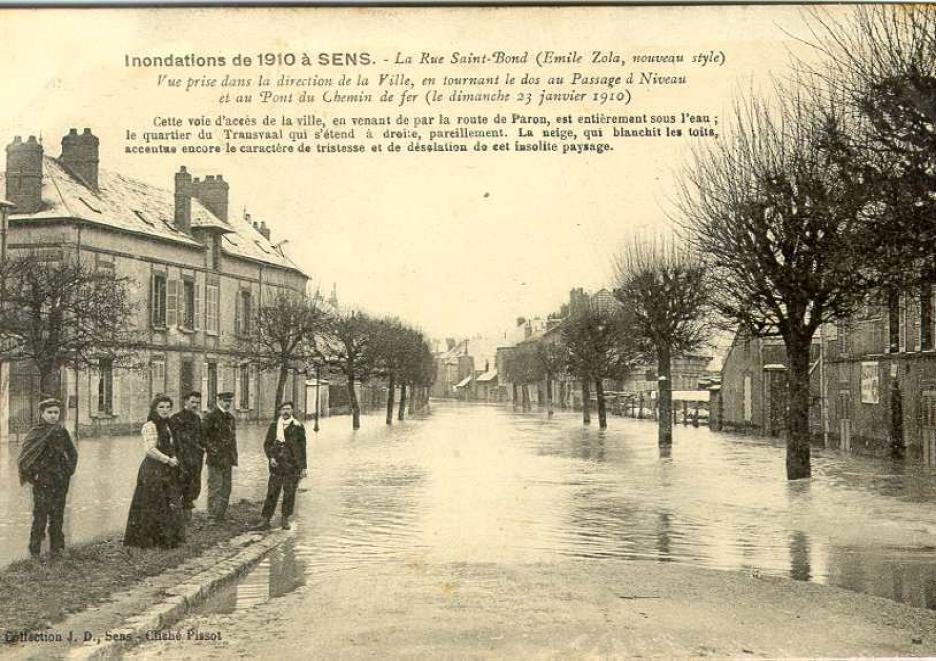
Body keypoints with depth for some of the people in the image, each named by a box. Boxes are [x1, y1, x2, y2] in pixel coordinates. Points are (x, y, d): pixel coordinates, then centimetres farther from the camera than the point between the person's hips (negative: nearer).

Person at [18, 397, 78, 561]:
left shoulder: (62, 431, 7)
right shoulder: (36, 432, -5)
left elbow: (72, 454, 17)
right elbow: (25, 456, -5)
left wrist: (68, 471, 7)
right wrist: (32, 475, -9)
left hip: (60, 482, 4)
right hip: (42, 482, -4)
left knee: (57, 517, 7)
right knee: (40, 516, -6)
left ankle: (55, 548, 17)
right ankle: (34, 551, 3)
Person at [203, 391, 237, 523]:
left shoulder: (230, 417, 14)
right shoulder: (211, 416, -8)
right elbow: (203, 435, -12)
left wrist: (234, 456, 16)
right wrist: (211, 449, -16)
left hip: (227, 458, 7)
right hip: (215, 458, -7)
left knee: (226, 488, 10)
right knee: (215, 487, -6)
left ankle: (221, 514, 18)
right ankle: (212, 516, 0)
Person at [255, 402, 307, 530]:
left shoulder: (298, 427, 1)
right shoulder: (273, 426, 6)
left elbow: (302, 448, 2)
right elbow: (267, 444, 8)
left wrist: (303, 468, 0)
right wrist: (271, 457, -9)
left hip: (292, 466, -1)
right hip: (277, 465, 1)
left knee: (289, 494, 4)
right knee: (272, 493, -1)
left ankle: (285, 520, 17)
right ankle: (265, 521, 2)